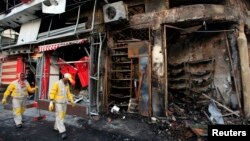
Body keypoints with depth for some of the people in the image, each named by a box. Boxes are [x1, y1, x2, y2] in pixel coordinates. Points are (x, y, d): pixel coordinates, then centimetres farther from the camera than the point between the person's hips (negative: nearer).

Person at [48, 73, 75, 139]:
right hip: (58, 103, -7)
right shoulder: (57, 83, -14)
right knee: (59, 116, -6)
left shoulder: (67, 84, 7)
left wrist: (71, 101, 11)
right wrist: (51, 102, -22)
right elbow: (52, 93, -16)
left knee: (62, 116, 12)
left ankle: (56, 127, 29)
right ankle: (62, 131, -6)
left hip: (64, 103, 7)